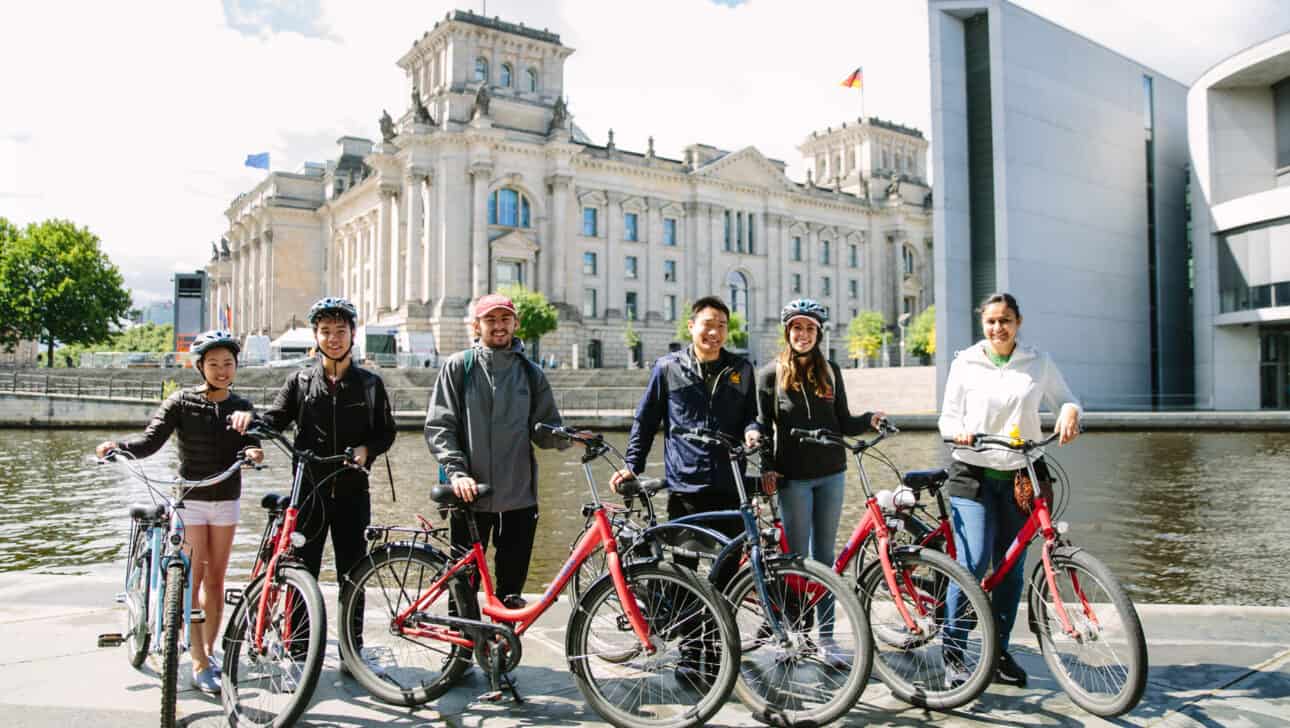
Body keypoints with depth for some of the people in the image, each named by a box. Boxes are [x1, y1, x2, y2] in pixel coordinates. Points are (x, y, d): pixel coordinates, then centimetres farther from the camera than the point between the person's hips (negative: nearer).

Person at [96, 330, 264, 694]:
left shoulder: (242, 407, 4)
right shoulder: (182, 402, -5)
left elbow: (250, 445, -7)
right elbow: (151, 440, -13)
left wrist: (252, 452, -31)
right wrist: (118, 446, -33)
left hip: (226, 501, 3)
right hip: (190, 499, -3)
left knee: (215, 579, 9)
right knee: (193, 579, -6)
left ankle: (209, 649, 24)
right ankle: (201, 664, -2)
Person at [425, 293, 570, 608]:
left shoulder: (530, 372, 10)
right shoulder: (459, 367, 3)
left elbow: (544, 429, 10)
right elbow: (439, 426, -2)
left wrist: (566, 437, -13)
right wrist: (456, 472, -14)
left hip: (520, 496, 2)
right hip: (471, 495, -2)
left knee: (511, 585, 8)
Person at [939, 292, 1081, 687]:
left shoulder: (1039, 362, 7)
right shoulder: (965, 363, 3)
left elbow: (1064, 398, 15)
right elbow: (947, 417, 5)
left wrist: (1070, 412, -9)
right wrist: (958, 431, -18)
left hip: (1020, 477, 3)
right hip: (974, 476, -2)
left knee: (1011, 568, 7)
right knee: (972, 565, -12)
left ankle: (1000, 652, 21)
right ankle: (952, 650, 2)